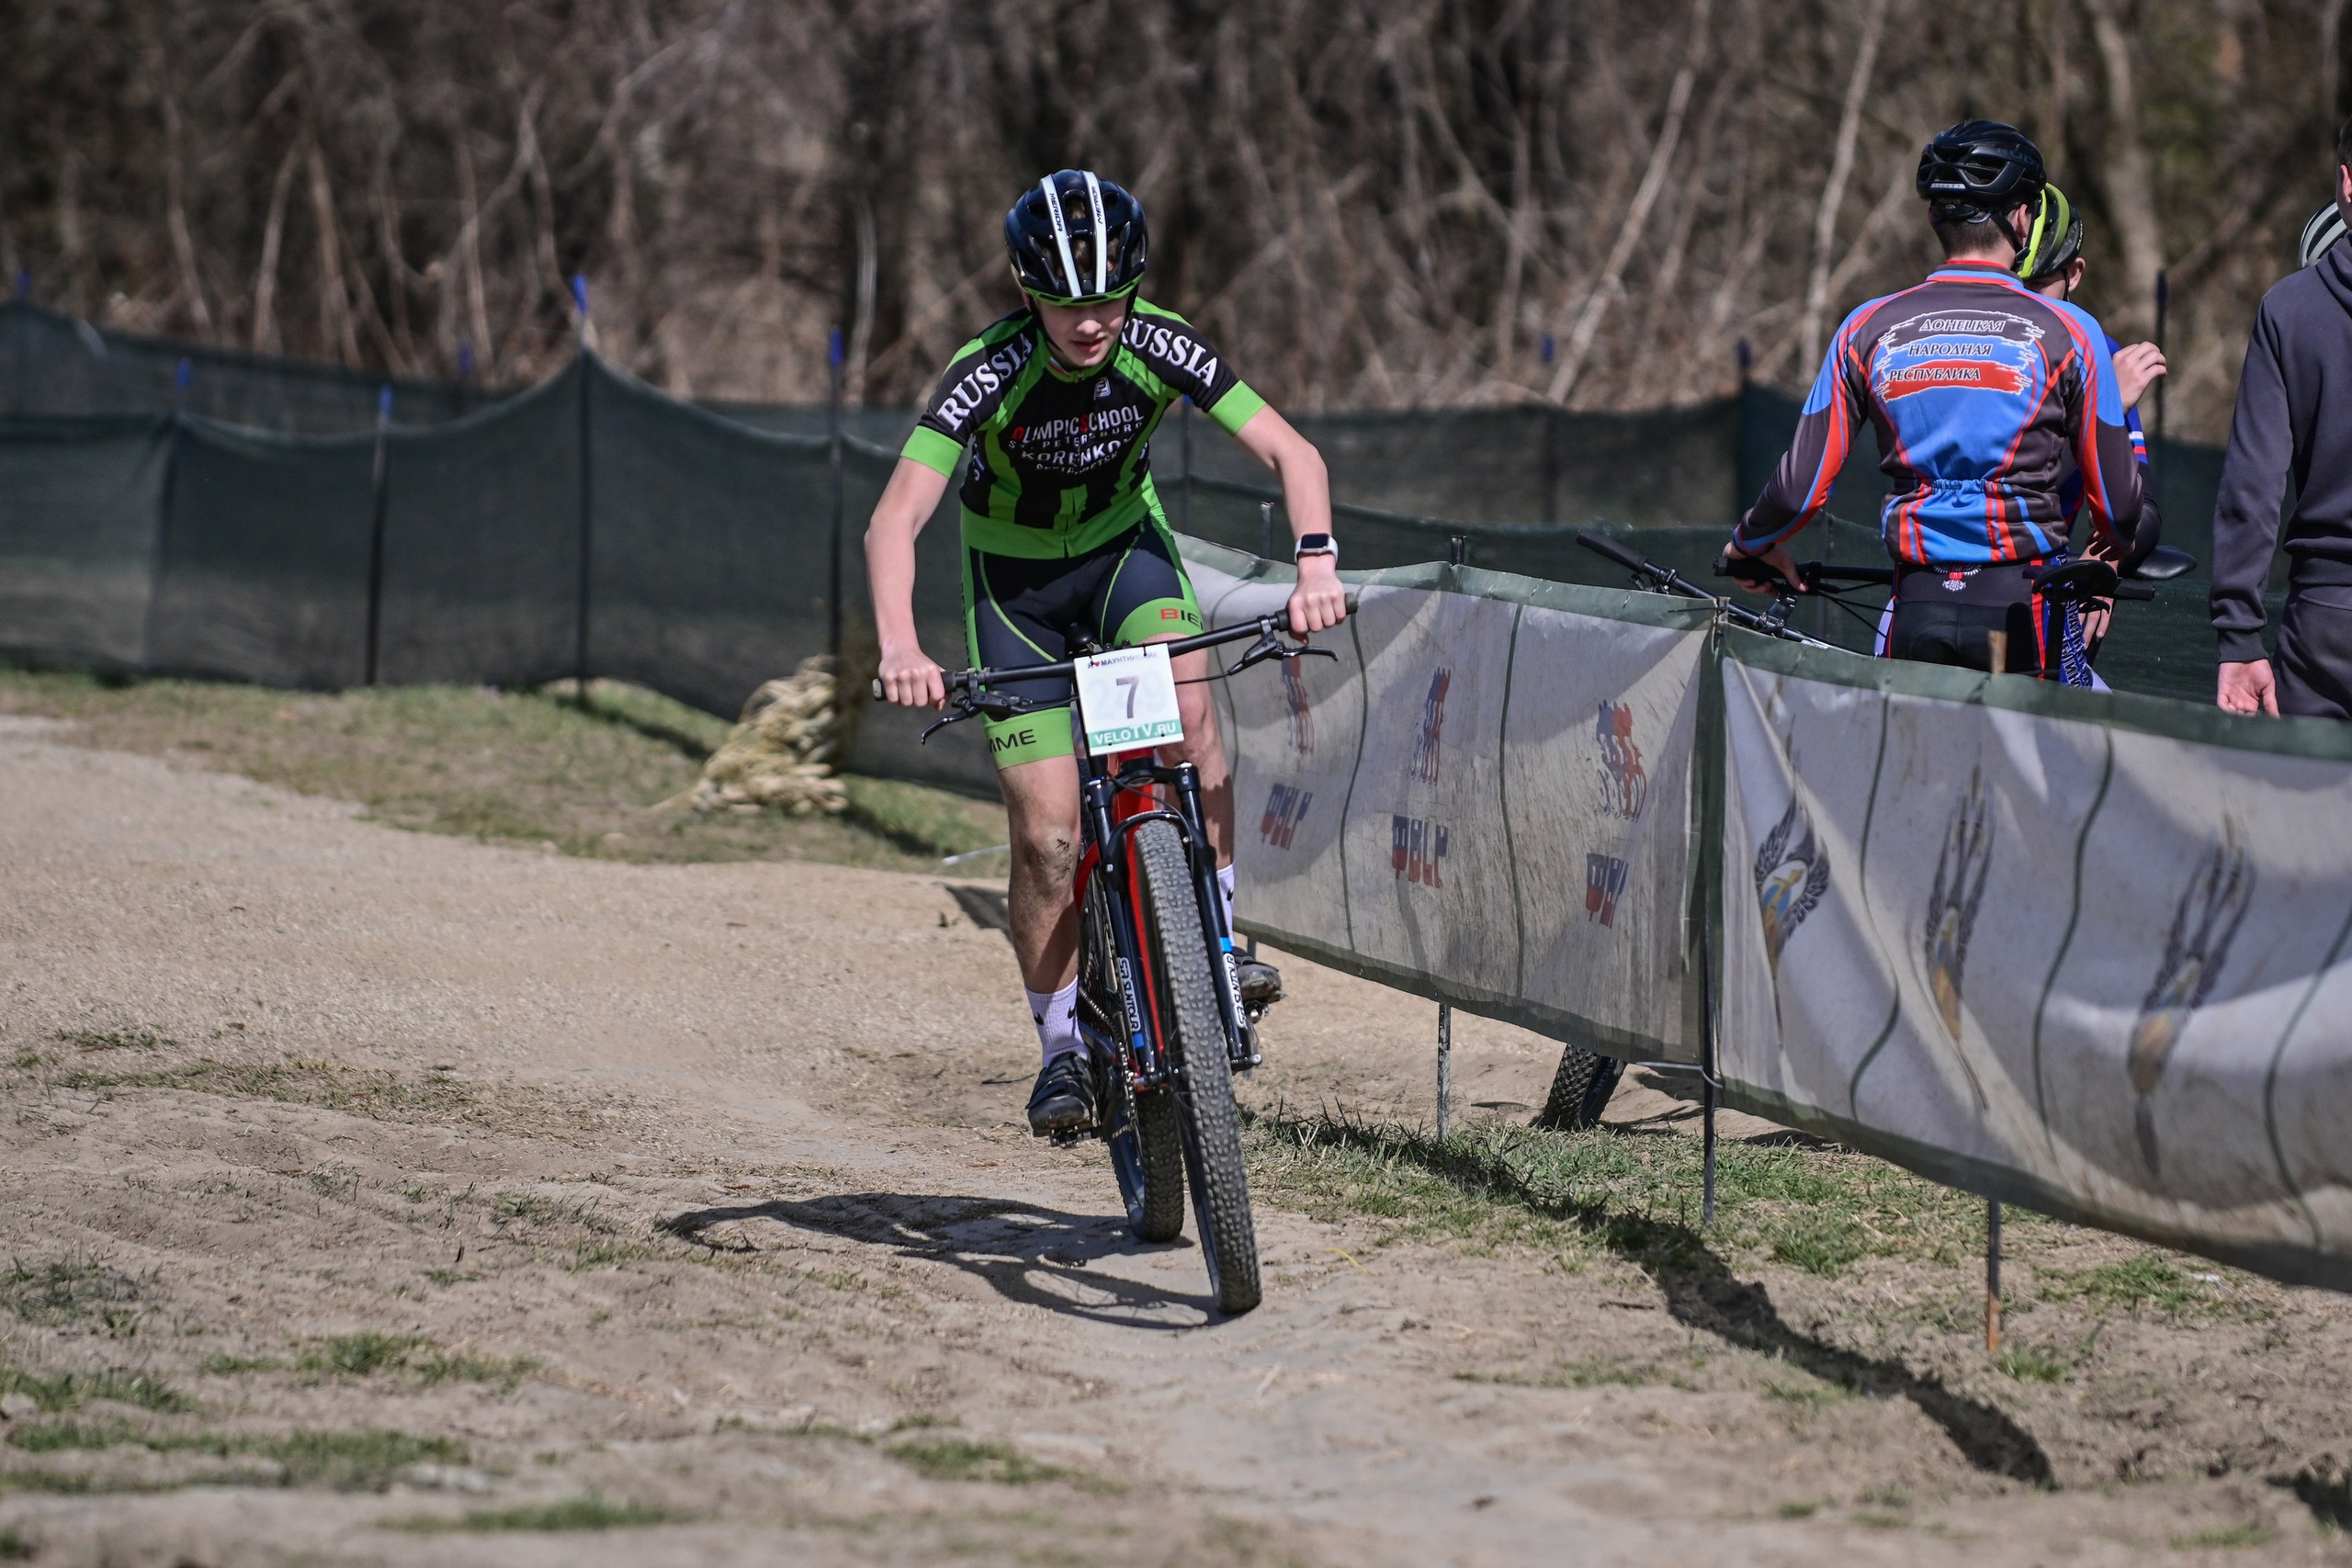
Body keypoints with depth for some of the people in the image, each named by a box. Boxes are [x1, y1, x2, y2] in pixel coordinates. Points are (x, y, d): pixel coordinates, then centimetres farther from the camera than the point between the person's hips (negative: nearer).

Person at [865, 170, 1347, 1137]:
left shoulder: (1156, 346, -24)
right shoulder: (991, 373, -30)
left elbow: (1290, 452, -24)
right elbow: (895, 521, -38)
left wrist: (1316, 563, -42)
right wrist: (899, 648, -54)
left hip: (1123, 543, 1)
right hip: (1016, 576, -1)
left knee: (1186, 705, -30)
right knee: (1048, 838, -9)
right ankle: (1061, 1047, 9)